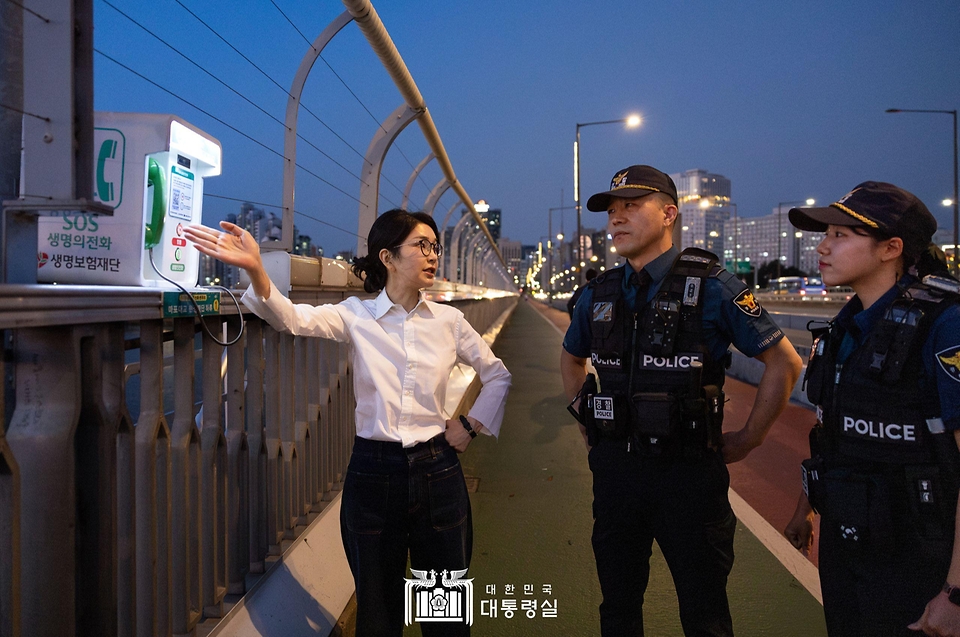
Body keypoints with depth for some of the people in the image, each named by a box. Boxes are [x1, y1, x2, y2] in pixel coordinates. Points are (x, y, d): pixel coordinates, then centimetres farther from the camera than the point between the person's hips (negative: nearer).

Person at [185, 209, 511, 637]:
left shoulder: (448, 321, 1)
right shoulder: (356, 316, -4)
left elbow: (498, 375, 13)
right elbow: (294, 319, -23)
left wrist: (471, 427, 3)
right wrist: (254, 268, -40)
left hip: (437, 471, 2)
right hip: (373, 471, -1)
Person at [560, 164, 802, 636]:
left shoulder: (710, 286, -9)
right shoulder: (599, 293, 5)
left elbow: (784, 361, -4)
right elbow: (571, 356, 24)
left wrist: (748, 438, -3)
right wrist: (583, 416, 15)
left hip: (688, 472, -4)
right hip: (614, 468, 4)